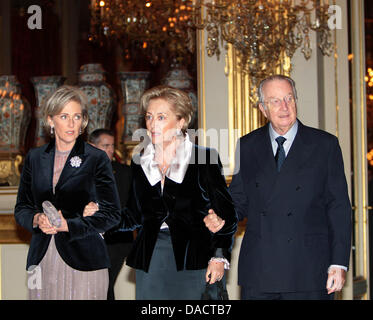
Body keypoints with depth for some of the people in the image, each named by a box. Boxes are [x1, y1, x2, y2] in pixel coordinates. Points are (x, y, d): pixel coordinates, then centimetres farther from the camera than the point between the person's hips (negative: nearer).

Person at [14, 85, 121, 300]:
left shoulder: (97, 158, 0)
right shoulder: (35, 158, 11)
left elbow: (112, 214, -3)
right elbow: (22, 208, 15)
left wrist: (68, 225, -13)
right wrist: (36, 219, -8)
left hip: (83, 261, -3)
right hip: (42, 262, 3)